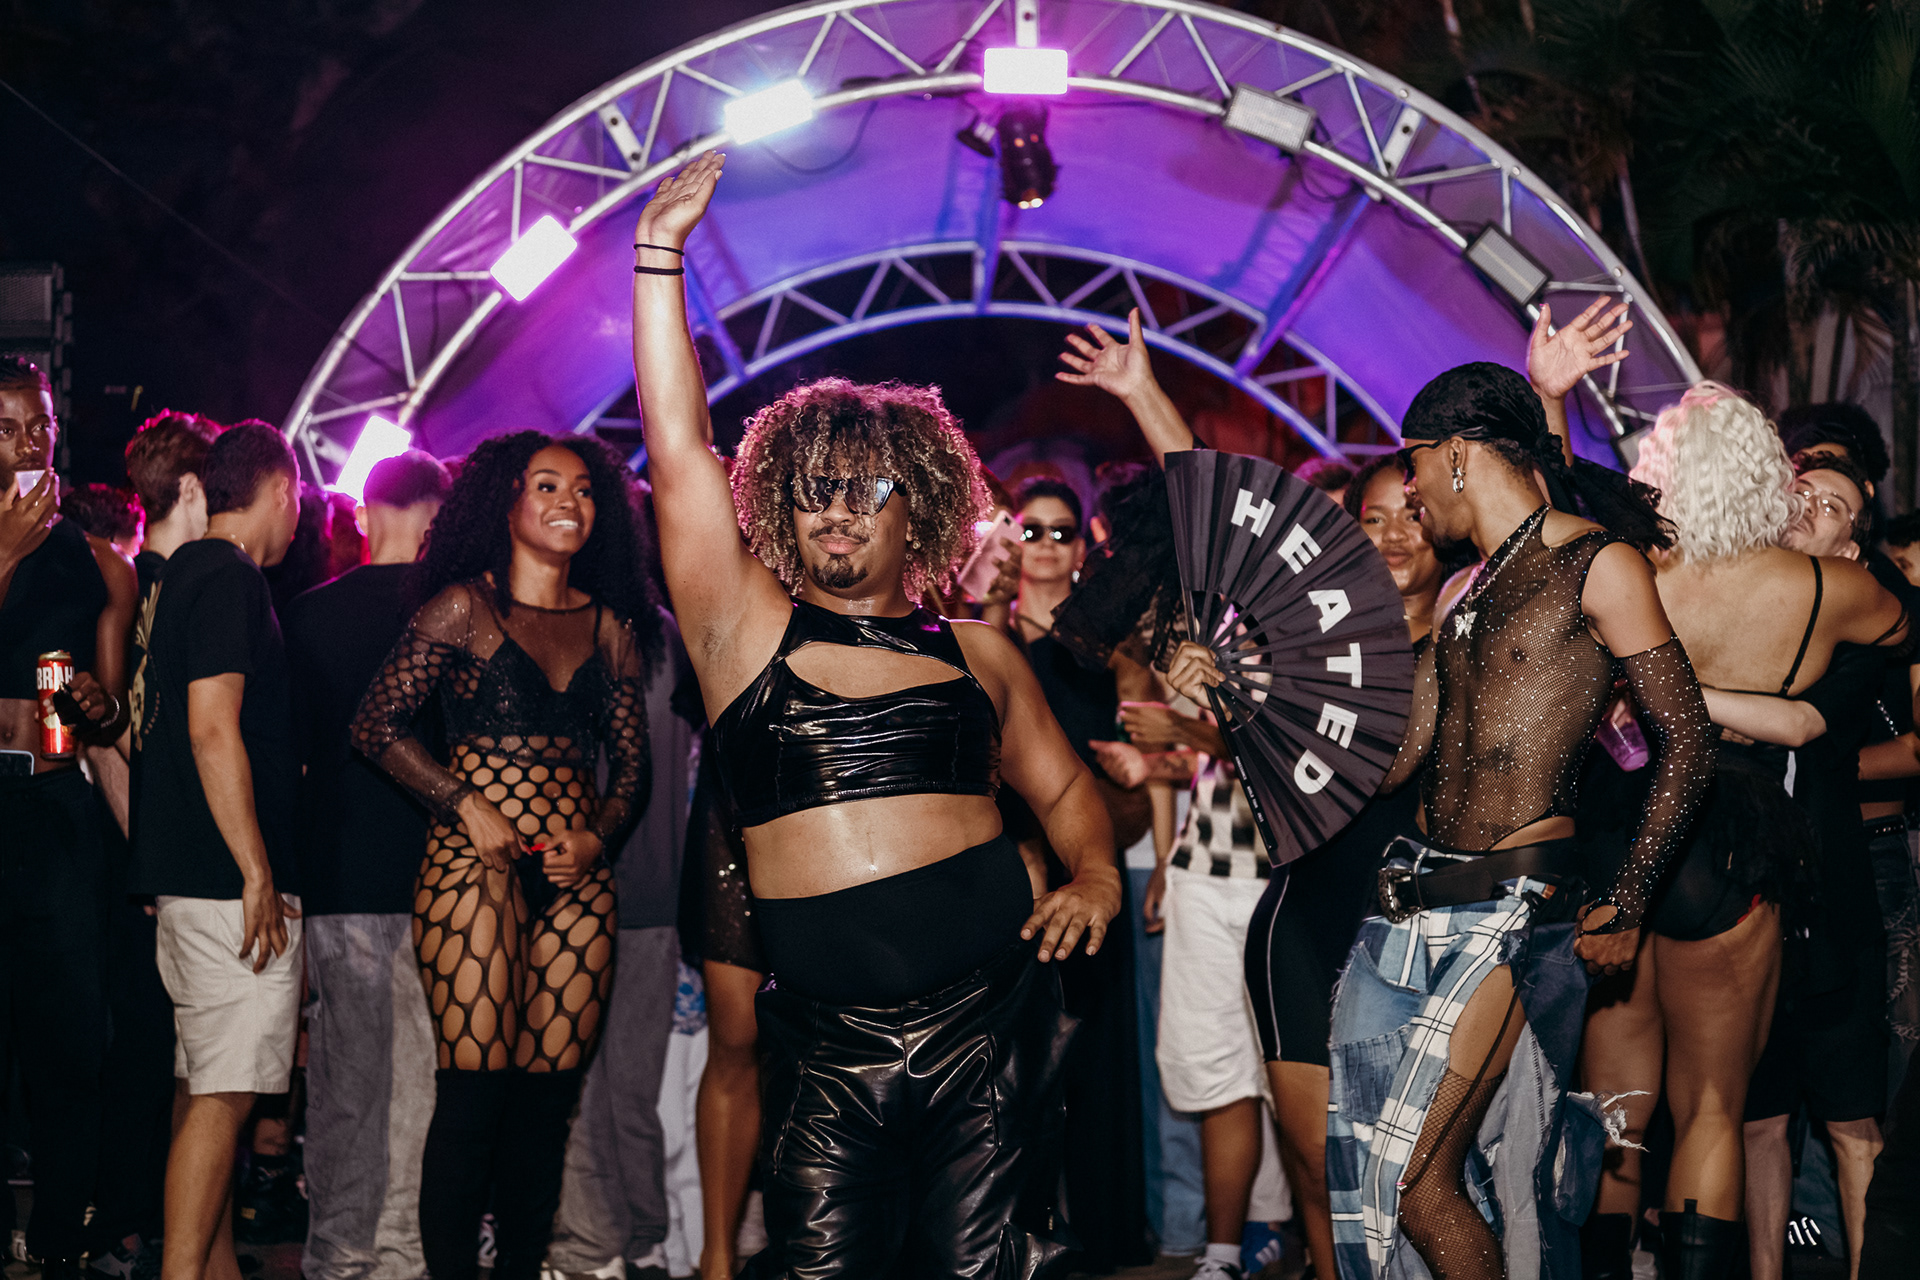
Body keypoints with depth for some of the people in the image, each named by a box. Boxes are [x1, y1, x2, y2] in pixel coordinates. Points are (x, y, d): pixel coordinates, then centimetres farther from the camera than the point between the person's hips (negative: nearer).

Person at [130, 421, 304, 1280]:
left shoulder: (187, 574, 18)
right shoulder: (230, 579, -12)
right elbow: (213, 728, -20)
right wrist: (257, 872, -19)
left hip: (194, 877, 10)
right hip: (230, 879, -10)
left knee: (206, 1086, 13)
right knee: (222, 1095, -9)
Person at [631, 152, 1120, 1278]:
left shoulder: (976, 653, 13)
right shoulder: (748, 629, 6)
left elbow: (1065, 787, 22)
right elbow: (680, 447, 1)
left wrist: (1097, 877, 2)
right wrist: (660, 257, -1)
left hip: (988, 1018, 1)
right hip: (828, 1040, -1)